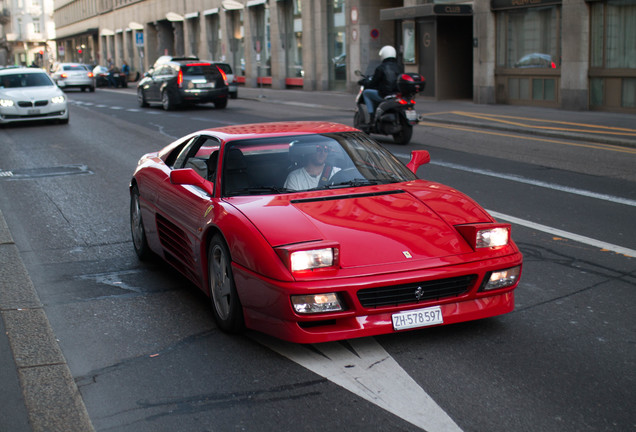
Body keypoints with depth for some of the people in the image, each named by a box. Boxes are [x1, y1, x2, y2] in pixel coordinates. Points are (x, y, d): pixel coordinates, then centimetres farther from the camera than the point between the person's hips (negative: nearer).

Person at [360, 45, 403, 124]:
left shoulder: (381, 68, -8)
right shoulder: (399, 68, 9)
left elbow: (372, 84, -4)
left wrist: (363, 82, 15)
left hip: (385, 95, -6)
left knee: (366, 93, 14)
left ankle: (372, 118, 5)